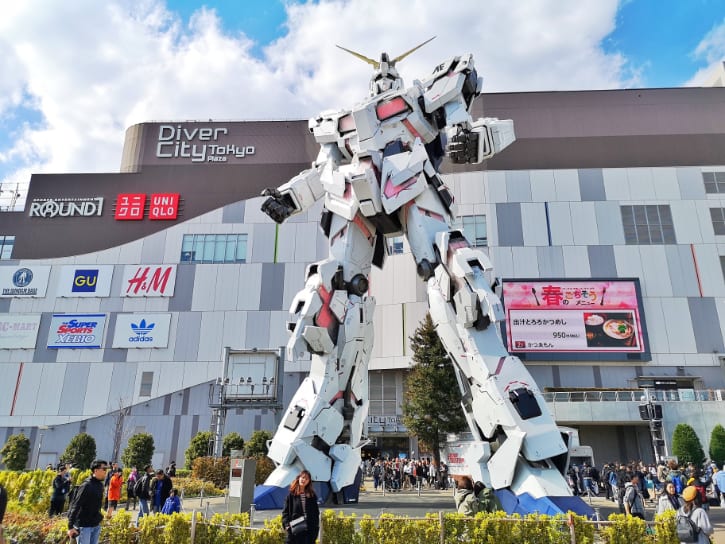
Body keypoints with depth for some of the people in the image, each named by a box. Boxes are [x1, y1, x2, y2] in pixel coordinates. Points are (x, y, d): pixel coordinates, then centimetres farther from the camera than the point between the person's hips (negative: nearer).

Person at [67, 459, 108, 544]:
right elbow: (75, 506, -19)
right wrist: (71, 526, -20)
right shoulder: (87, 486, -19)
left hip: (96, 525, 8)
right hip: (84, 525, -7)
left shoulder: (100, 484, 6)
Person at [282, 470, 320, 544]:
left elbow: (316, 513, 10)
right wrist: (287, 525, -12)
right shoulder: (291, 494, 2)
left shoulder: (312, 495, 9)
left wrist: (316, 527, 0)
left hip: (309, 529, 2)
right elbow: (285, 512, 1)